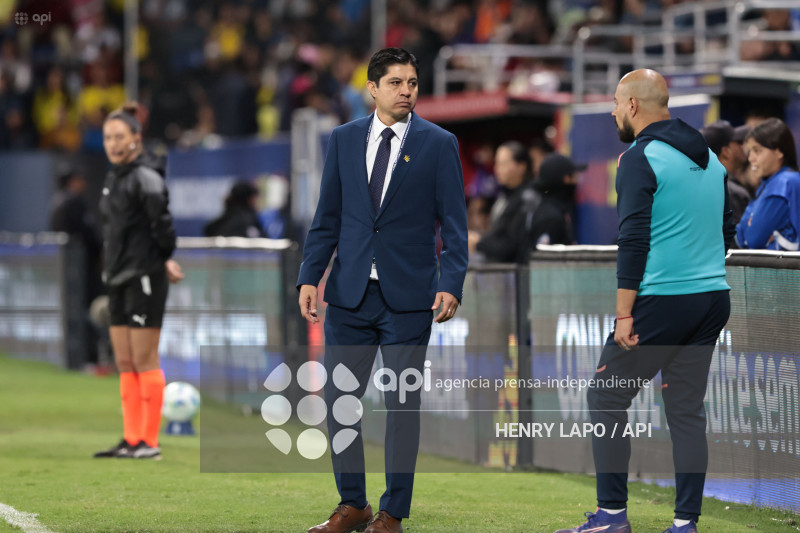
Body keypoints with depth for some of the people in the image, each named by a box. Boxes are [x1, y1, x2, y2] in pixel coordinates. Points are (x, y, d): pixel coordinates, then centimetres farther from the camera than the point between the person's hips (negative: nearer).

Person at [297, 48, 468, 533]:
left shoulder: (438, 144, 0)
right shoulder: (344, 140, 8)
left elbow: (454, 224, -2)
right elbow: (327, 218, 10)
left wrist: (451, 285, -14)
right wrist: (310, 278, 0)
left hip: (408, 295, -3)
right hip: (350, 293, 3)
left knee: (402, 404, 2)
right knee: (339, 401, 4)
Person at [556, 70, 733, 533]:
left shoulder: (641, 159, -10)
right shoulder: (710, 159, 14)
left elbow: (634, 241, -16)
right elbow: (726, 230, 19)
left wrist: (624, 314, -14)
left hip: (662, 301, -7)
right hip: (714, 298, 7)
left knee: (606, 398, 3)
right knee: (687, 409, 9)